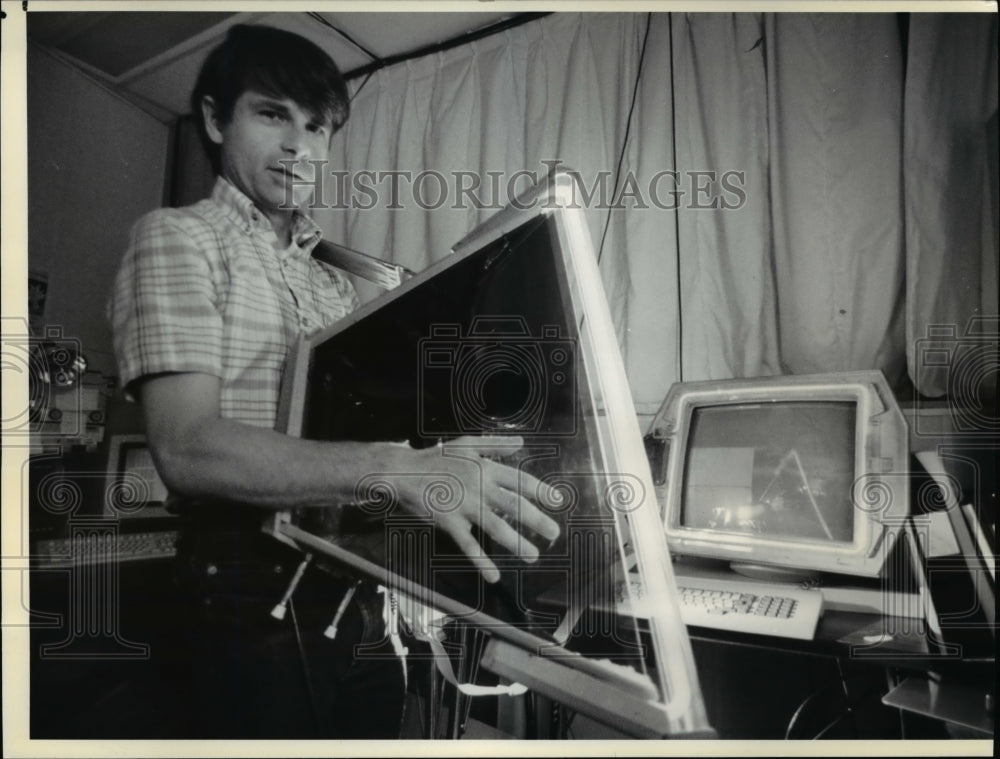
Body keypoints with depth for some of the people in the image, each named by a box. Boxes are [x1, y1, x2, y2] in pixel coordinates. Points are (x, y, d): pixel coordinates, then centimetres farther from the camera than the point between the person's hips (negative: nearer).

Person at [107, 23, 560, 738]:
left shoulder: (337, 282, 16)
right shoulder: (177, 238, -5)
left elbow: (346, 440, 13)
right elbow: (189, 448, -20)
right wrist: (399, 471, -33)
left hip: (356, 584, 6)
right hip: (257, 592, -6)